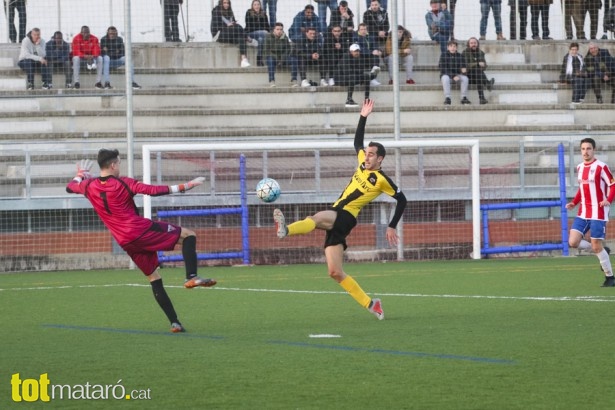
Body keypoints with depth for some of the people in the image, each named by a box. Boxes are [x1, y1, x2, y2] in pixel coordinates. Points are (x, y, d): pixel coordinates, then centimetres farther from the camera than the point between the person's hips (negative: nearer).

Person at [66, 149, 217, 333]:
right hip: (142, 230, -6)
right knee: (188, 235, 2)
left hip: (126, 242, 6)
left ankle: (174, 322, 7)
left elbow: (70, 187, 26)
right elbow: (153, 191, -15)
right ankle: (191, 277, -19)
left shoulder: (90, 187, 5)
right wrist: (183, 187, -11)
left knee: (154, 279, 12)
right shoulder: (122, 183, -9)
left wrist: (81, 174, 46)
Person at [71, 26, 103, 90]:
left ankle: (98, 82, -23)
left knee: (100, 58, -24)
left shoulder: (94, 39, -9)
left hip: (91, 58, 2)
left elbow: (97, 51, -16)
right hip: (80, 58, -2)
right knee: (76, 58, -35)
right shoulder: (76, 39, -17)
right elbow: (76, 53, -24)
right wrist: (85, 56, -40)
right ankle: (76, 82, -34)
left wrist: (92, 57, -38)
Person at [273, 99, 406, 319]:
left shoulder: (381, 180, -5)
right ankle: (370, 304, 7)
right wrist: (363, 117, 24)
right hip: (335, 218, 8)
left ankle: (286, 229, -69)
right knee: (335, 272, 2)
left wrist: (392, 227, 1)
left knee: (316, 218, -39)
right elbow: (357, 141, 31)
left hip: (345, 217, -8)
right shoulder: (363, 163, 14)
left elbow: (401, 200, 1)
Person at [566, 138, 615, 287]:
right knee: (573, 242, -5)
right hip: (583, 213, 7)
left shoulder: (601, 167, -10)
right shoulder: (580, 168, 11)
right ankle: (602, 251, 17)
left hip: (598, 213, -7)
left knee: (596, 246, -7)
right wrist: (574, 203, 9)